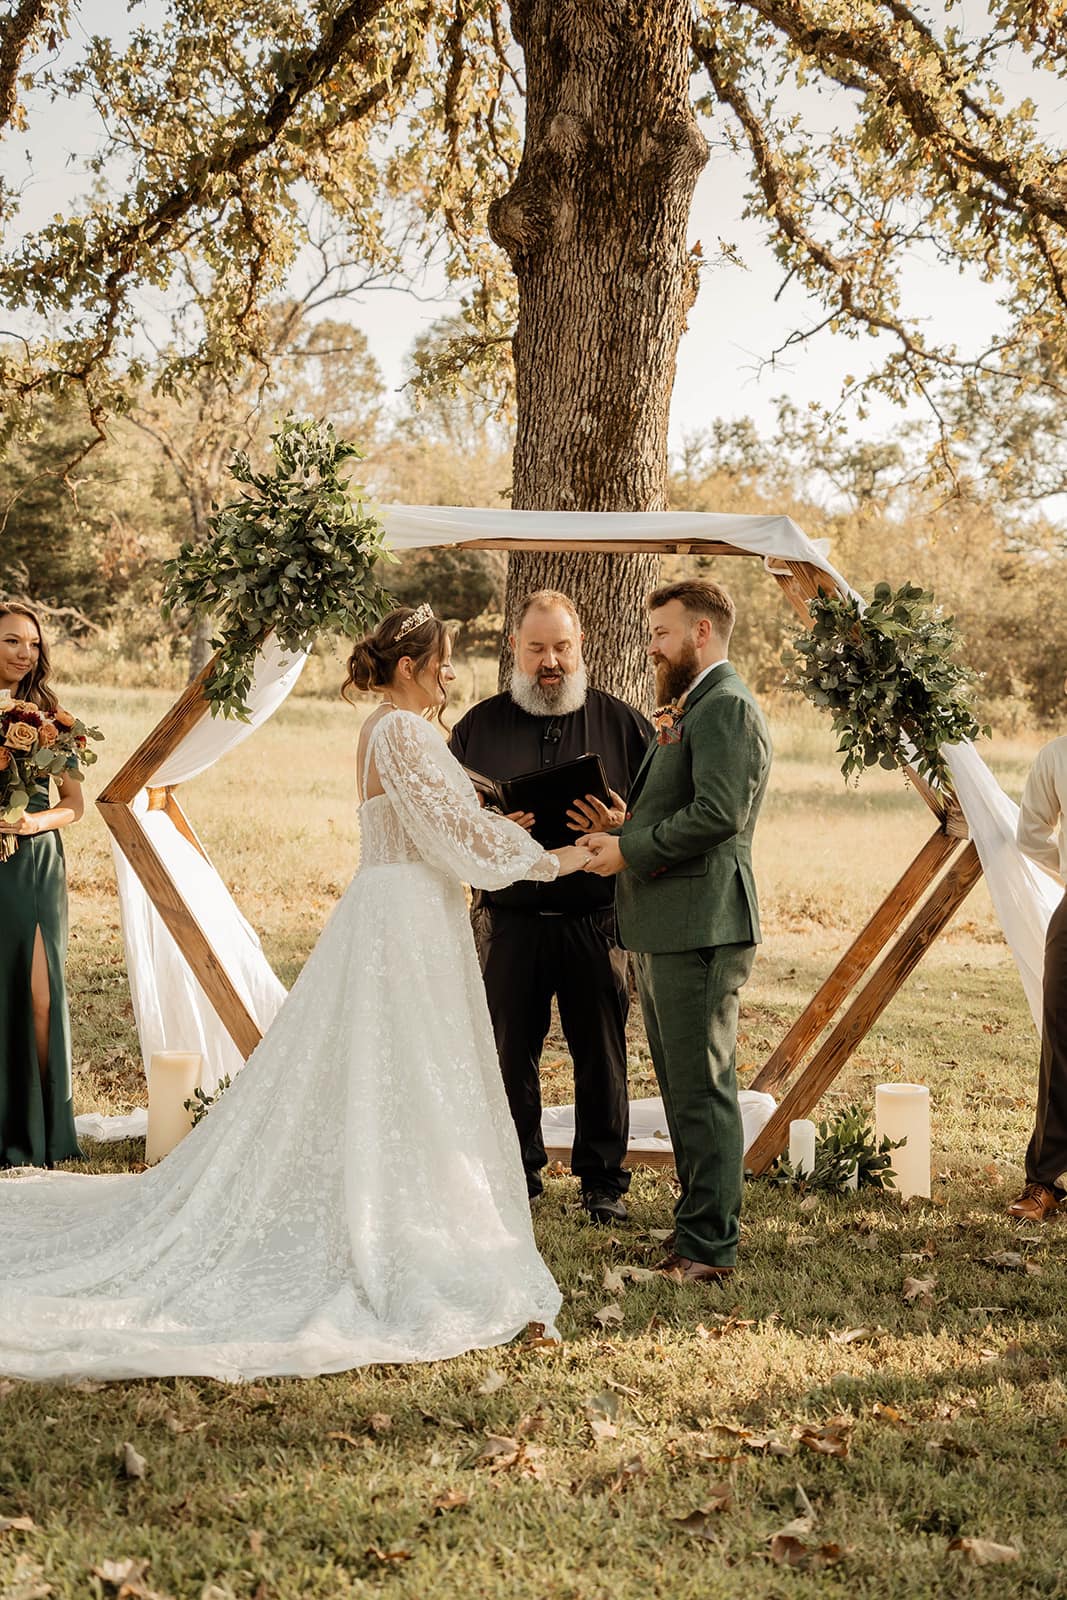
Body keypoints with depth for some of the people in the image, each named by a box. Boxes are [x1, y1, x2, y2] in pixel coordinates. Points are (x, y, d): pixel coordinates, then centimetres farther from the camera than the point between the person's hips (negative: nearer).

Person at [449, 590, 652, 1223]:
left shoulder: (623, 723, 6)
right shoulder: (479, 726, 9)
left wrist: (621, 826, -16)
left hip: (596, 918, -1)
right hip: (510, 920, 1)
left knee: (601, 1053, 5)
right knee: (511, 1052, 7)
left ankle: (604, 1180, 18)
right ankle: (517, 1173, 23)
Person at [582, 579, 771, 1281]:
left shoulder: (727, 708, -12)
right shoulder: (689, 707, 22)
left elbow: (719, 814, -23)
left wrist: (630, 849, -15)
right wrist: (625, 831, 7)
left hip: (700, 927, -11)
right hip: (665, 929, 11)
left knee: (702, 1087, -6)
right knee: (682, 1086, 16)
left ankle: (709, 1247, 0)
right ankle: (702, 1222, 27)